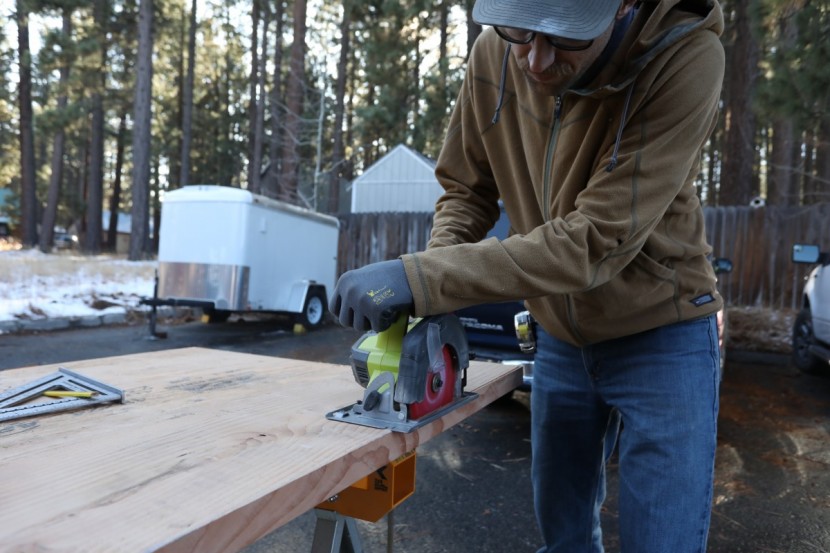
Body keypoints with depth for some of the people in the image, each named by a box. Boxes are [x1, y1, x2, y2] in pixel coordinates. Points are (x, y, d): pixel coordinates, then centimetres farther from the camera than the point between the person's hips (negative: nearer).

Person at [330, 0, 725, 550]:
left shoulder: (686, 56, -25)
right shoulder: (493, 55, -11)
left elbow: (595, 242, -30)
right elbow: (467, 191, 0)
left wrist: (421, 278, -33)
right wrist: (428, 287, -18)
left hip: (662, 336, -4)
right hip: (561, 338, 4)